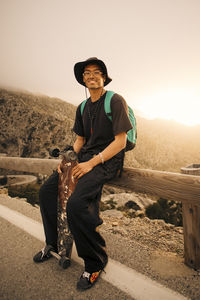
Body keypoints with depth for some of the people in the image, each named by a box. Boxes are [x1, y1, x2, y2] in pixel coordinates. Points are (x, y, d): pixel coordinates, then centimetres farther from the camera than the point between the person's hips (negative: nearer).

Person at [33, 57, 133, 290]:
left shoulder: (115, 101, -6)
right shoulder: (83, 108, 16)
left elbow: (120, 142, -13)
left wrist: (92, 163, -21)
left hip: (108, 160, -7)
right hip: (86, 156, 8)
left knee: (76, 203, -28)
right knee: (47, 191, -2)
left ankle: (95, 261, -4)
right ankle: (54, 244, 19)